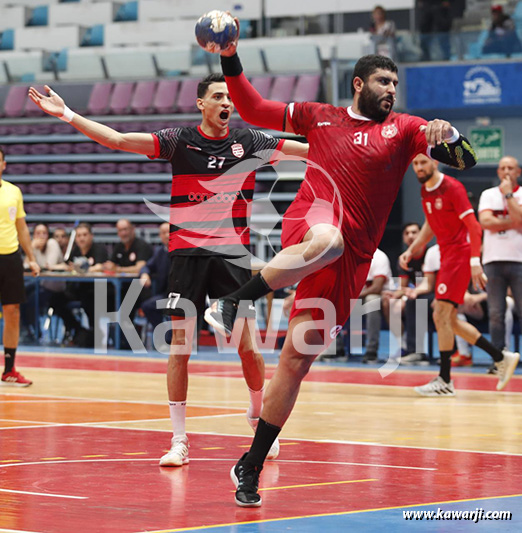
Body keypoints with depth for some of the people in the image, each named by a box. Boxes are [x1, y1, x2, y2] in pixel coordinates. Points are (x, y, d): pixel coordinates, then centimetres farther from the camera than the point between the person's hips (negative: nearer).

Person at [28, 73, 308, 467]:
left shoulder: (248, 142, 4)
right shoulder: (180, 141, -1)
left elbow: (306, 150, 4)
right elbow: (117, 140, -6)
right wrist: (67, 114, -14)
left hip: (233, 253, 1)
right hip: (187, 252, -1)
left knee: (247, 345, -2)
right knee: (180, 345, -3)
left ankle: (259, 416, 24)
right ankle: (179, 440, 5)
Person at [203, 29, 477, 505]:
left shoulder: (404, 129, 14)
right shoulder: (319, 117, 17)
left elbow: (465, 161, 3)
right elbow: (253, 110, 24)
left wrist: (448, 135, -18)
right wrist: (230, 59, 12)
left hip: (350, 260, 1)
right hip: (310, 219, -1)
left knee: (296, 362, -1)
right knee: (327, 241, -42)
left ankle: (251, 468, 9)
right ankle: (234, 303, -25)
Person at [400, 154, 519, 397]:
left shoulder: (452, 188, -14)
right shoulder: (425, 191, 11)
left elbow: (474, 226, -17)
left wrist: (475, 262, -24)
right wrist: (410, 251, 15)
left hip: (460, 254, -9)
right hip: (447, 257, 9)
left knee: (440, 316, -13)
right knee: (449, 320, 10)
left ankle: (445, 381, -7)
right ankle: (502, 358, 20)